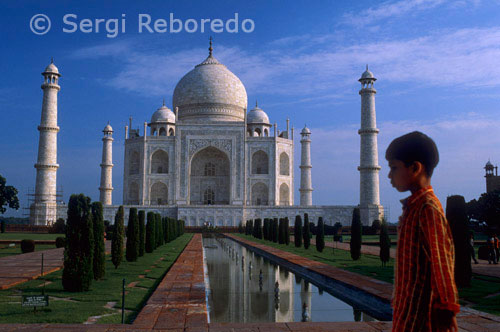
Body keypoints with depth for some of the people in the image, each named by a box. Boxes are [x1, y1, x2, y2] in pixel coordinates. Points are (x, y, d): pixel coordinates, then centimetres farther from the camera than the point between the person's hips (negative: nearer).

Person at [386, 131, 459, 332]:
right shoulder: (414, 206, 13)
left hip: (420, 309, -9)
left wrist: (446, 308, -19)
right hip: (408, 305, 9)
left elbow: (442, 259, -20)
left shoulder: (427, 207, -17)